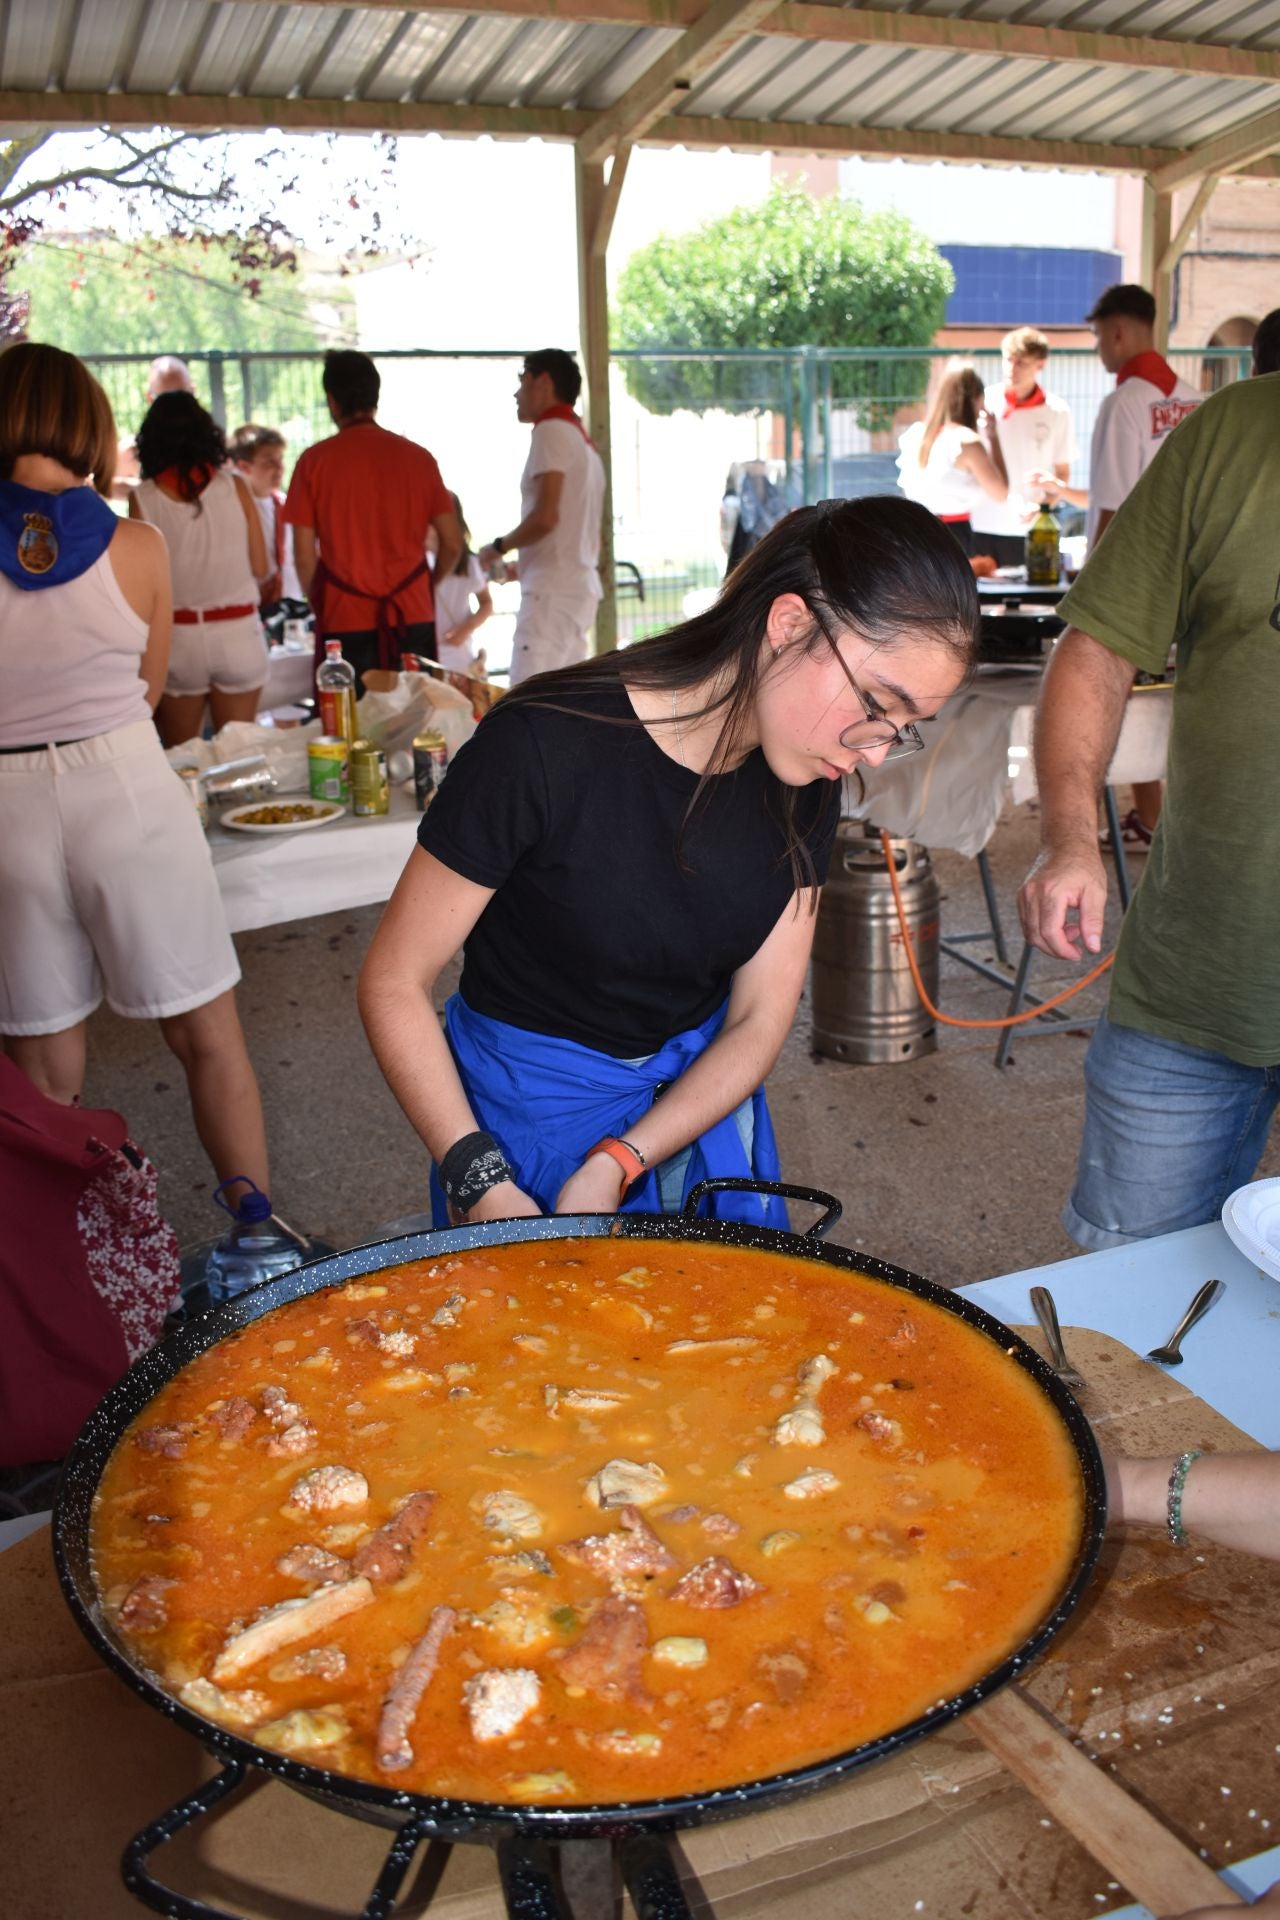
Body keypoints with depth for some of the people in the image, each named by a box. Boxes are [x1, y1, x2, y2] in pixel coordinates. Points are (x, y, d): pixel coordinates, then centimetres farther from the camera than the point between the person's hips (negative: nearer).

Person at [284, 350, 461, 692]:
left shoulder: (314, 460, -2)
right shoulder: (418, 457, 4)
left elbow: (304, 556, -3)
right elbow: (452, 543, 5)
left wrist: (319, 605, 13)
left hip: (344, 622, -2)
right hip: (412, 619, 2)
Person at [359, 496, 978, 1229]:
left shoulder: (805, 783, -11)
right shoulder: (543, 746, -27)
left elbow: (760, 1019, -8)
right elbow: (395, 984, -19)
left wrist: (613, 1167, -20)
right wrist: (483, 1188, -26)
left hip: (705, 1092, 5)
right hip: (534, 1105, -5)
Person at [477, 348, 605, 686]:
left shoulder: (551, 430, -7)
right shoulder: (583, 441, 23)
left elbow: (545, 517, -19)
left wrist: (498, 547, -3)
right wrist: (523, 568, 25)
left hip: (552, 592, -10)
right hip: (581, 586, 10)